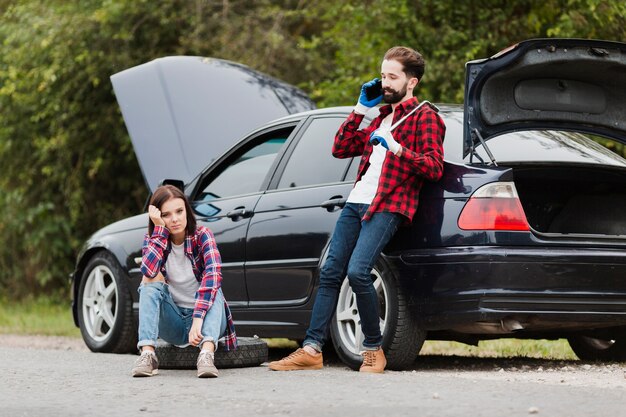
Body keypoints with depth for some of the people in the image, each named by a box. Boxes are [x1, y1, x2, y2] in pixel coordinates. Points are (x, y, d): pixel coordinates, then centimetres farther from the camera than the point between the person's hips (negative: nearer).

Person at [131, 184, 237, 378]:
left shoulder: (202, 235, -11)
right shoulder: (152, 240, -3)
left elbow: (213, 275, -29)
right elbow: (149, 271, -26)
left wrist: (198, 318, -43)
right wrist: (160, 229, -22)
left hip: (204, 316, -2)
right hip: (173, 324, 2)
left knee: (213, 286, -30)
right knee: (151, 285, -22)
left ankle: (207, 353, -51)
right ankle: (147, 354, -38)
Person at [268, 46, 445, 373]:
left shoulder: (424, 116, 1)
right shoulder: (381, 117, 25)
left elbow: (434, 167, -10)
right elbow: (341, 149, 23)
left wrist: (397, 149, -21)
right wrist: (361, 109, 16)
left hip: (387, 207, -8)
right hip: (357, 201, 8)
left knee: (357, 272, -22)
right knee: (330, 273, 1)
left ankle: (374, 349, -9)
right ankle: (311, 349, 2)